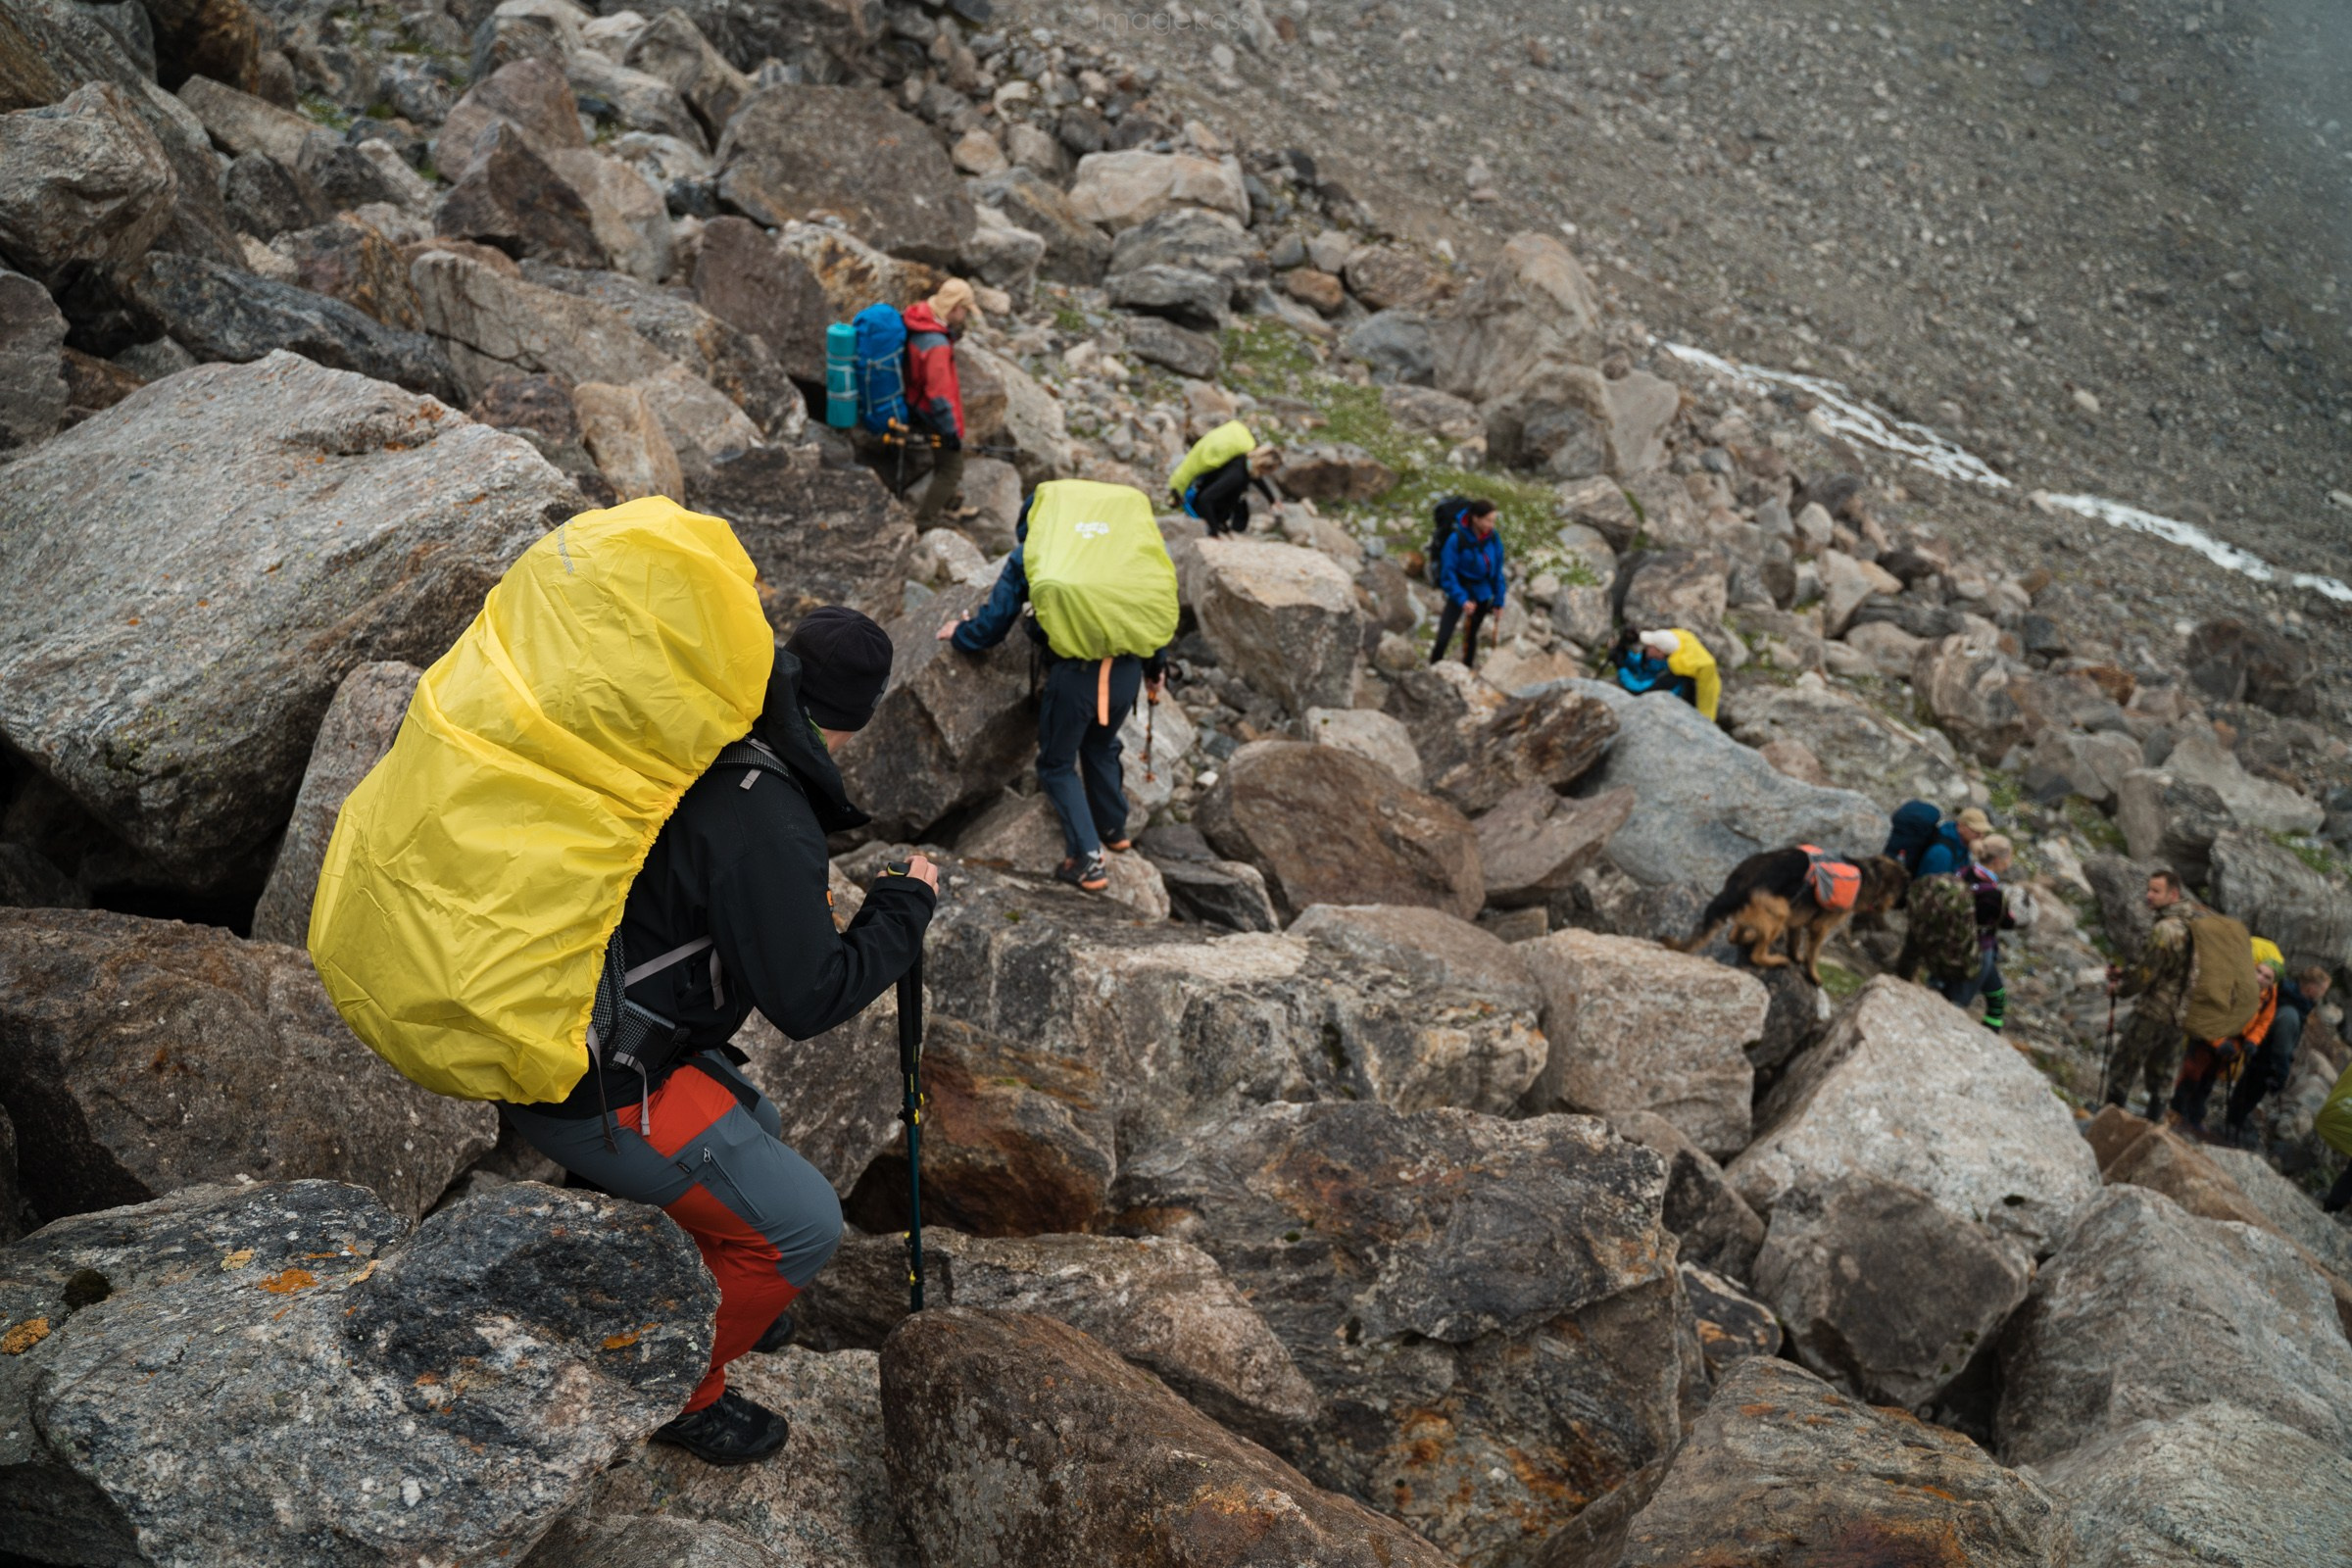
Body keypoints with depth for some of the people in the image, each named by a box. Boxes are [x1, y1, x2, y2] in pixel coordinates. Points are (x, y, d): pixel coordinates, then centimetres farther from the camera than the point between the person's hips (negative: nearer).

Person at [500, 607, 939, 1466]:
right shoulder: (764, 818, -24)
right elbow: (809, 1001, -20)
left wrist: (811, 907, 21)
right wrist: (907, 904, -8)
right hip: (596, 1090, -10)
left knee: (752, 1129, 28)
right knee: (800, 1225, -1)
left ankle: (714, 1295, 47)